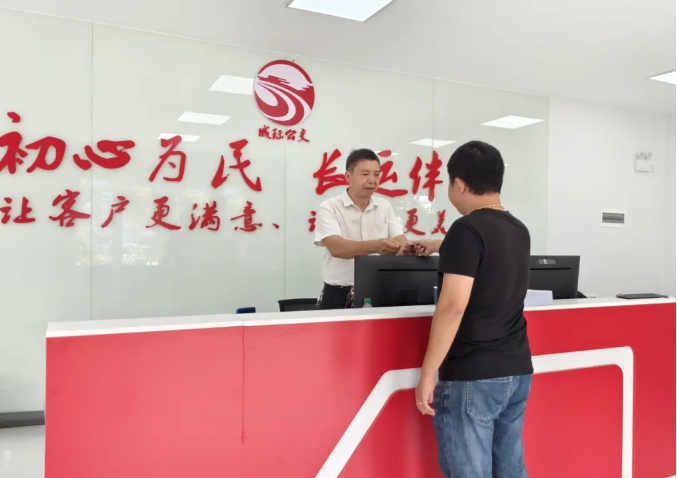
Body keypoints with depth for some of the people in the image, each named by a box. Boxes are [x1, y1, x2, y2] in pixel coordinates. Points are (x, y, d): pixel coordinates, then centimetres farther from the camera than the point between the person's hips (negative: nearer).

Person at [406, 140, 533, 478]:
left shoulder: (467, 229, -15)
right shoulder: (518, 231, 10)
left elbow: (453, 306, -22)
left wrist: (427, 375, -16)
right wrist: (437, 247, 45)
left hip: (472, 377, -8)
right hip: (517, 370, 8)